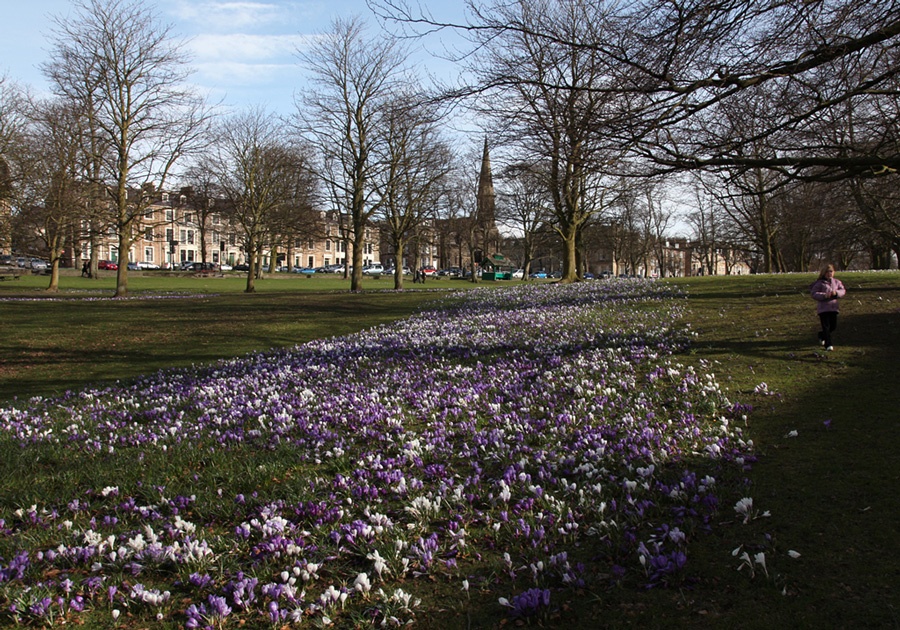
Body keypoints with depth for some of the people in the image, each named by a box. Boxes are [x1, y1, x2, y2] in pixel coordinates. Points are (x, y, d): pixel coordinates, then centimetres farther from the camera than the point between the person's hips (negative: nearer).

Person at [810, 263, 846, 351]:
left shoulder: (836, 282, 10)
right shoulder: (820, 283, -3)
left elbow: (843, 291, 4)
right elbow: (813, 293, -8)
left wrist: (836, 293, -17)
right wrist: (824, 295, -22)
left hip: (833, 307, 5)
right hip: (823, 308, -5)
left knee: (833, 326, 9)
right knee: (826, 326, -8)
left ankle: (822, 335, 37)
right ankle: (828, 345, -7)